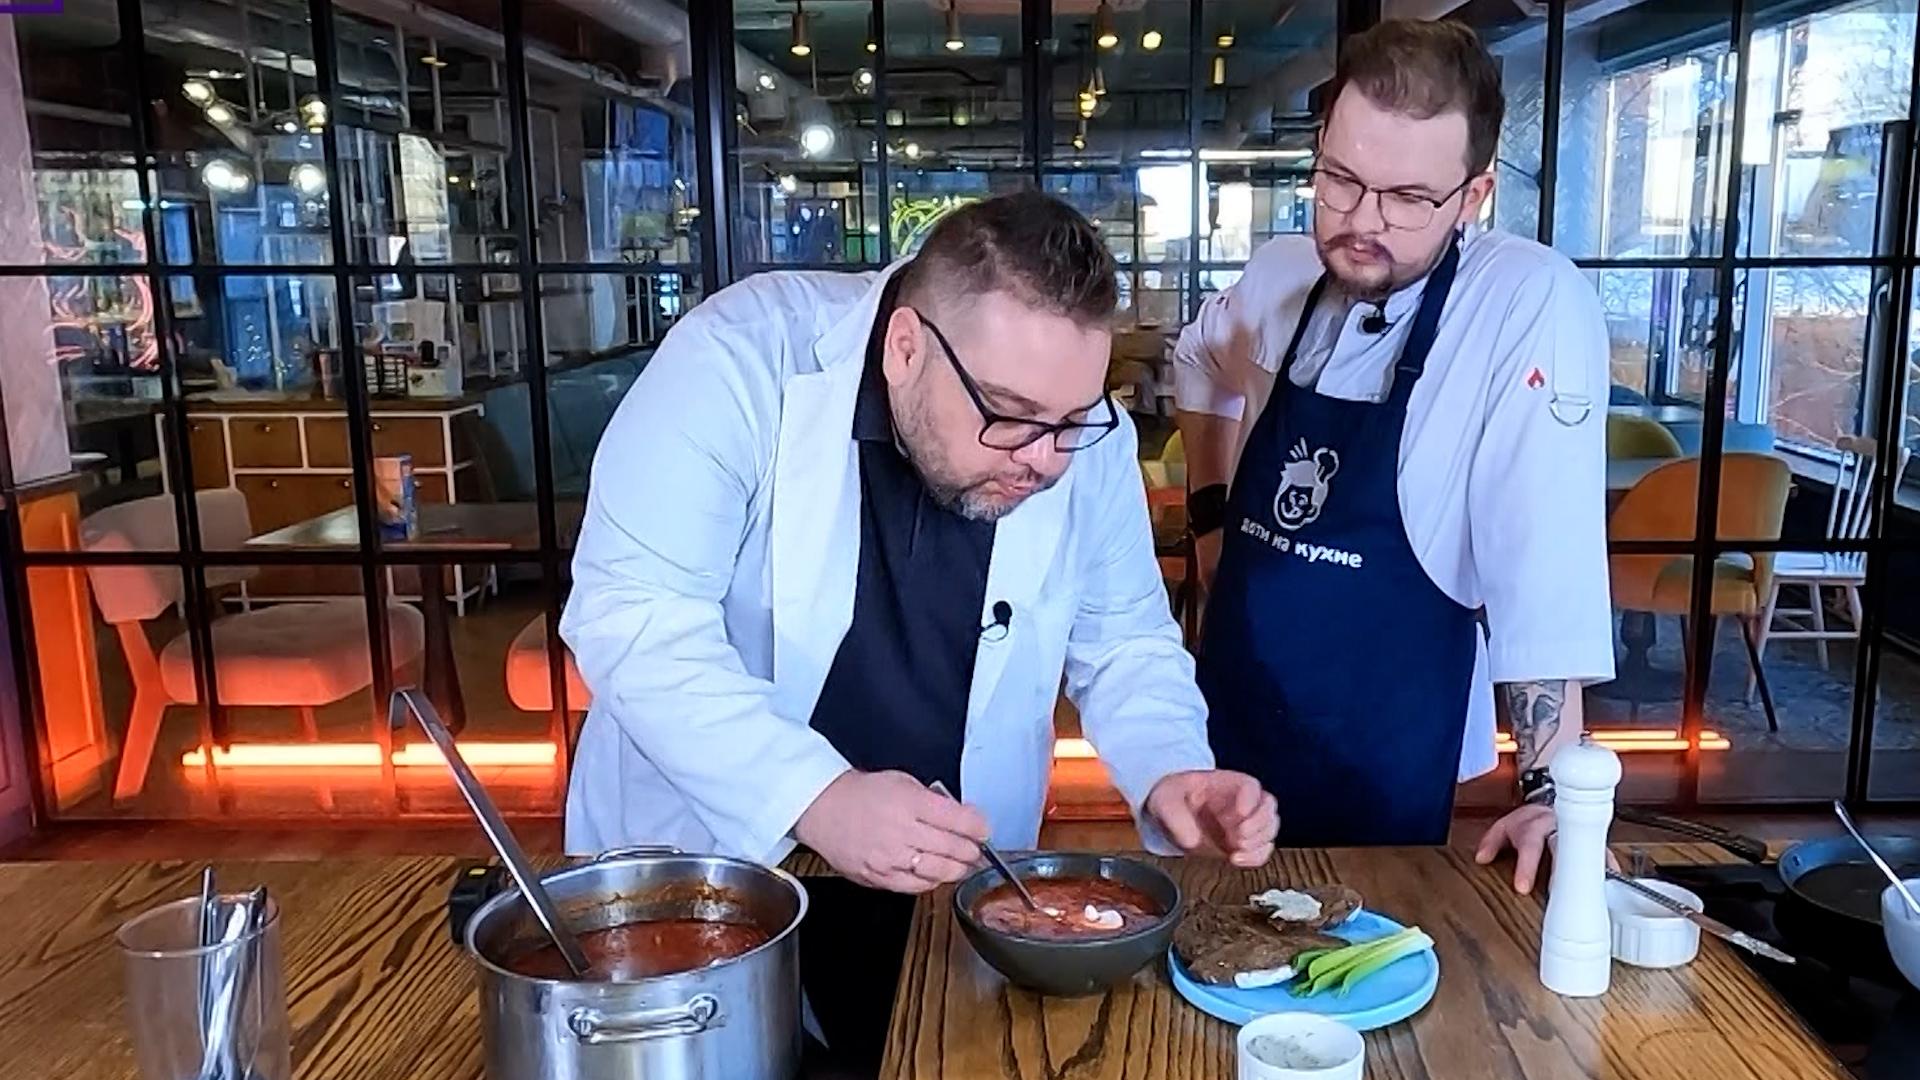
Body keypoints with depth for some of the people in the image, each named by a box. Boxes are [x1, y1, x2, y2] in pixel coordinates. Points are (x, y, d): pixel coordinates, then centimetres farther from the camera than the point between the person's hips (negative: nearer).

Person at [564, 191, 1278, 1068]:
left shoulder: (1087, 439, -10)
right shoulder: (745, 357, -23)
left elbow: (1121, 642, 2)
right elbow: (630, 613, -27)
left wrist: (1170, 773, -18)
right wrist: (814, 796, -38)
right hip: (698, 872, -2)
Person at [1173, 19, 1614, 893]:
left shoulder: (1534, 307, -18)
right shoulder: (1278, 277, -1)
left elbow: (1544, 568, -21)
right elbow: (1201, 361, 22)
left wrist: (1549, 791, -23)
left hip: (1384, 760, -5)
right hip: (1228, 721, 6)